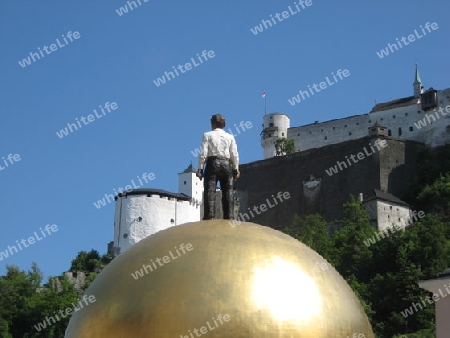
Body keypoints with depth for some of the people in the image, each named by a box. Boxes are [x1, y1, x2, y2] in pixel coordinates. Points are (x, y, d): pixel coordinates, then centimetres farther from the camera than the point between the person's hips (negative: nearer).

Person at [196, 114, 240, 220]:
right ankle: (229, 216, -4)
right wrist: (236, 169, 13)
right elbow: (234, 154, 8)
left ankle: (210, 216, -17)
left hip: (212, 163, -3)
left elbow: (203, 153, -3)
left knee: (210, 191, -6)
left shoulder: (207, 135, 5)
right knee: (228, 191, 2)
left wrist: (200, 168, -2)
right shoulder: (230, 137, 12)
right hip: (226, 163, 3)